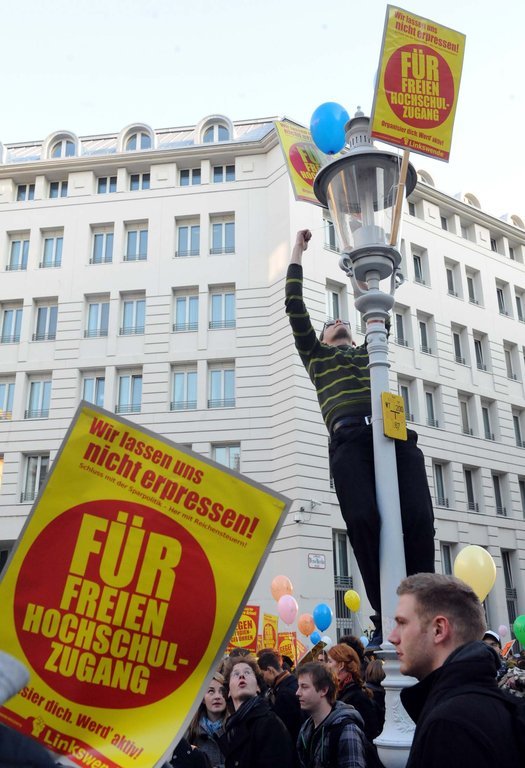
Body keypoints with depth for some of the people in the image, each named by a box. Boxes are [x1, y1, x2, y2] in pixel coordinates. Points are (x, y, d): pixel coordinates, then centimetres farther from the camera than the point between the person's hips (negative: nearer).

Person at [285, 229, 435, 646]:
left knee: (419, 517, -16)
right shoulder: (316, 354, 30)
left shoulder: (371, 350, 36)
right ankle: (387, 618, -15)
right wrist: (298, 250, 31)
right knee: (364, 520, -21)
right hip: (350, 437, -2)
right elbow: (295, 306, 25)